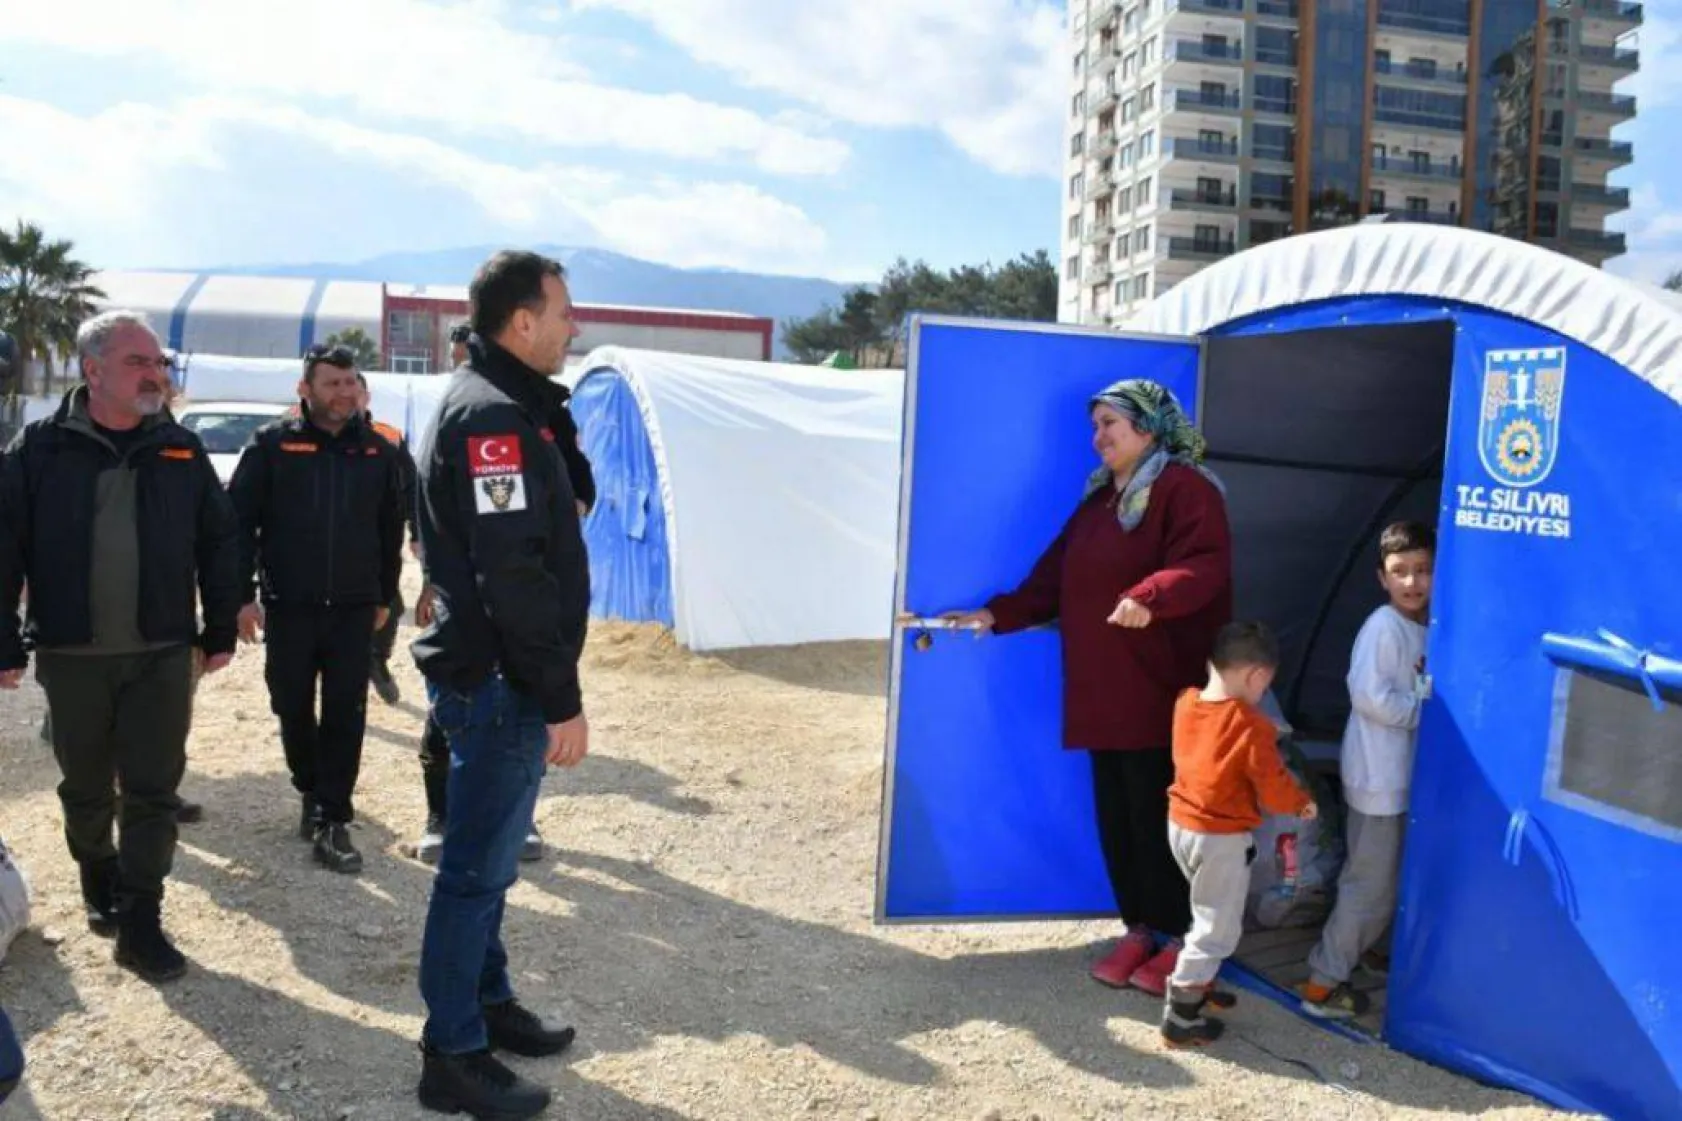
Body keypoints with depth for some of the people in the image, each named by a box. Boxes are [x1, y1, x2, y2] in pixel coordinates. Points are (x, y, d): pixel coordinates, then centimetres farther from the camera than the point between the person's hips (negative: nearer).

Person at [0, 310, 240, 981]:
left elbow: (219, 543, 6)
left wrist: (220, 631, 4)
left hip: (162, 654, 1)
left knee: (153, 791, 2)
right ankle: (99, 883, 40)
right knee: (86, 788, 16)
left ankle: (140, 923, 11)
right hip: (72, 656, 0)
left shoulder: (181, 450, 2)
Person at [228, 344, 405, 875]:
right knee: (293, 708, 10)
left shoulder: (378, 451, 6)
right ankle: (311, 791, 34)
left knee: (346, 714, -1)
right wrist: (242, 595, -7)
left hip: (353, 609, 1)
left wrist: (385, 596, 13)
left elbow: (391, 529, 12)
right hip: (288, 607, -1)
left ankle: (332, 821, 7)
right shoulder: (273, 445, -2)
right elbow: (239, 521, -3)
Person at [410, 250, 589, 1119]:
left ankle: (488, 1002, 35)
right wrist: (562, 699, -21)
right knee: (477, 866, 1)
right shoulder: (493, 416, -18)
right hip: (499, 681, -10)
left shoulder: (496, 406, 14)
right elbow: (513, 576, -24)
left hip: (490, 673, 10)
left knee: (488, 855, 20)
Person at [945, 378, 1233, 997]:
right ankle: (1141, 928, 26)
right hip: (1105, 692, 8)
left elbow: (1204, 566, -23)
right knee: (1116, 817, 12)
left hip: (1161, 693, -8)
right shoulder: (1100, 499, 18)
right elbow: (1053, 580, 19)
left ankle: (1182, 940, 15)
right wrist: (997, 615, 11)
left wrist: (1149, 599, -38)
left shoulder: (1185, 488, -8)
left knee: (1159, 819, 0)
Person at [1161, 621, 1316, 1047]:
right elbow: (1274, 789, -16)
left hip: (1180, 824, 7)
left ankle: (1197, 986, 38)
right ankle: (1180, 1019, 11)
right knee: (1217, 929, 6)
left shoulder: (1185, 703, -3)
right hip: (1222, 839, -7)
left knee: (1207, 915, 27)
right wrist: (1303, 803, 5)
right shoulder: (1252, 727, -22)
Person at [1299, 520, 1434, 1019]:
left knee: (1394, 881, 16)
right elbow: (1370, 696, -25)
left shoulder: (1426, 628, 8)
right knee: (1370, 884, -3)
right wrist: (1424, 710, -14)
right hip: (1379, 777, -8)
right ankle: (1323, 983, 7)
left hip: (1409, 775, 8)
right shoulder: (1383, 626, -17)